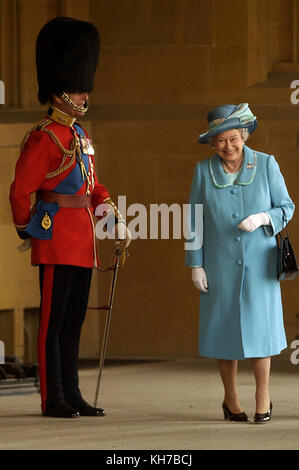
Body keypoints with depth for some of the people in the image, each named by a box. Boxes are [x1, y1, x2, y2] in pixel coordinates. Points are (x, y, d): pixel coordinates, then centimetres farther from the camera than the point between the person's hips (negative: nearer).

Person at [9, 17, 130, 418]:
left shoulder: (81, 137, 16)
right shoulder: (44, 137, -12)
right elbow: (20, 192, -13)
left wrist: (114, 215, 10)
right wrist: (27, 231, -2)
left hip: (83, 241, 9)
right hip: (57, 239, -9)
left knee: (74, 320, 11)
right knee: (53, 320, -4)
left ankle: (72, 395, 16)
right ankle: (53, 399, -1)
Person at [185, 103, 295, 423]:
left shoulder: (266, 165, -2)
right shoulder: (203, 171, 0)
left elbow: (286, 207, 3)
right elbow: (195, 222, 4)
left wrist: (262, 219, -17)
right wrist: (196, 265, 0)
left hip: (258, 264, -1)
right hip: (220, 265, 1)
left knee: (259, 327, -3)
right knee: (225, 329, 5)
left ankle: (263, 398, 10)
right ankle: (231, 400, 19)